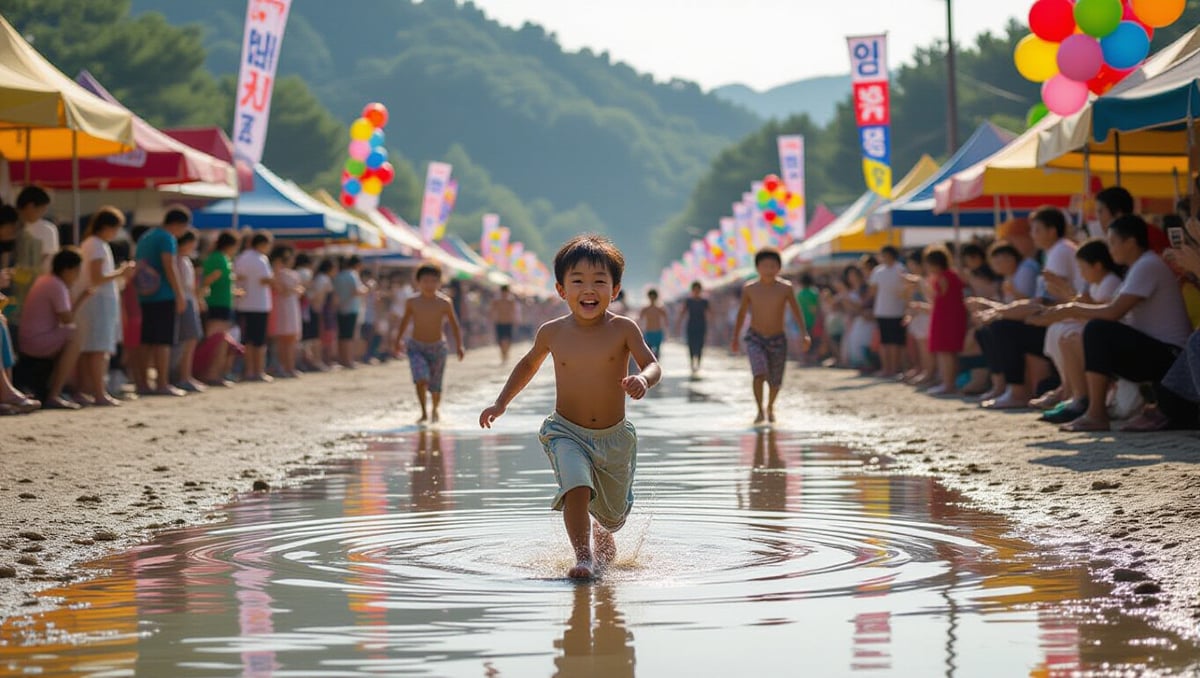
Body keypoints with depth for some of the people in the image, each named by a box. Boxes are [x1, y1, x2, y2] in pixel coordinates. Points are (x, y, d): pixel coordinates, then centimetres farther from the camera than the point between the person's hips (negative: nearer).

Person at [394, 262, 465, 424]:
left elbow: (454, 325, 0)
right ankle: (424, 413, -8)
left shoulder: (445, 303, -8)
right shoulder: (412, 302, -5)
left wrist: (459, 345, -4)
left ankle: (435, 411, 36)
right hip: (416, 347, 0)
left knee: (435, 386, 7)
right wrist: (398, 341, 14)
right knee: (421, 379, -21)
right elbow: (405, 321, 12)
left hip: (437, 347, 0)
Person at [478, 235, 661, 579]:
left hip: (614, 436, 1)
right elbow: (529, 364, 15)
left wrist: (643, 379, -42)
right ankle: (583, 557, -20)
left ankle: (602, 537, 51)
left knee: (614, 515, 16)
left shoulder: (623, 328, -11)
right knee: (577, 487, -30)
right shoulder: (552, 333, -5)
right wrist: (501, 402, 10)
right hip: (566, 433, -1)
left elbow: (653, 365, -18)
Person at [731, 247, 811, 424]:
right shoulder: (749, 289, -8)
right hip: (755, 339, -1)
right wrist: (735, 337, 12)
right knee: (759, 374, -25)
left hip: (778, 341, 1)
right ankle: (760, 411, -17)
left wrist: (804, 333, -22)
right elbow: (742, 312, 6)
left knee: (775, 382, 11)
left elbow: (797, 311, -8)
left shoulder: (785, 288, -11)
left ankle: (770, 407, 40)